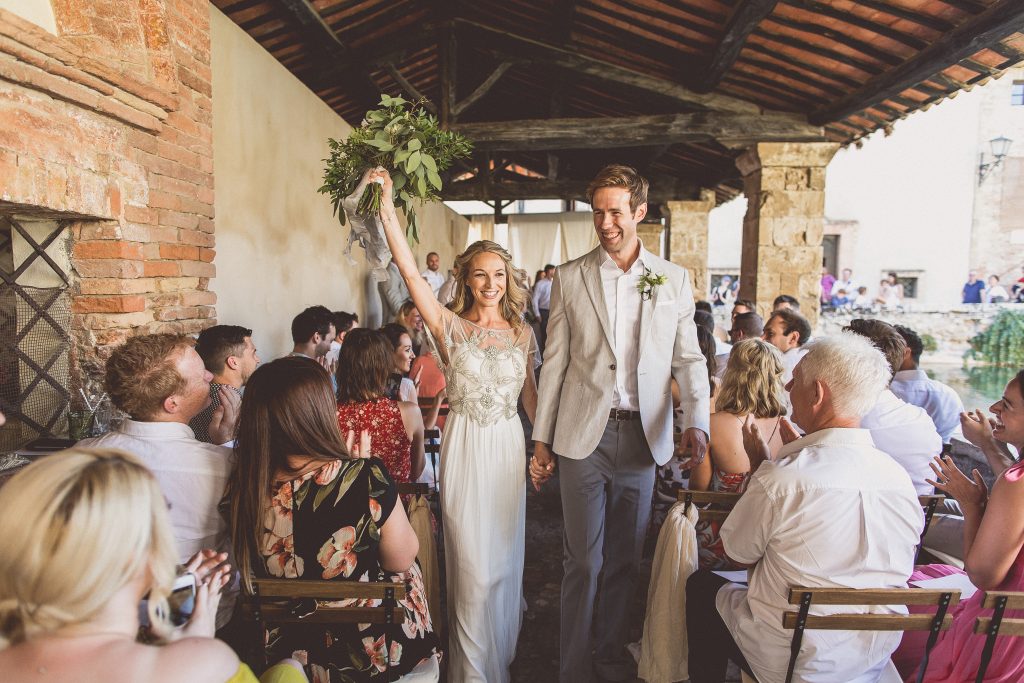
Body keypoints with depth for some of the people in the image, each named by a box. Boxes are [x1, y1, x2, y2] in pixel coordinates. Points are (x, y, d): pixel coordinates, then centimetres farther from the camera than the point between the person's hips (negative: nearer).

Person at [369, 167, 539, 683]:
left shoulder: (522, 332, 4)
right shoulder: (450, 326, -4)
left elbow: (529, 394, 12)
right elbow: (408, 269, -14)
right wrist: (387, 206, -20)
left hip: (508, 446, 3)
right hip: (464, 446, -3)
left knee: (504, 557, 16)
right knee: (472, 564, 4)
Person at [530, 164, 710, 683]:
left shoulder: (674, 279, 6)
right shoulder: (570, 277, 3)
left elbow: (688, 359, 6)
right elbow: (554, 362, 4)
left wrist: (695, 422, -10)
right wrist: (542, 439, 4)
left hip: (643, 438, 1)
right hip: (583, 436, -1)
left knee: (625, 558, 14)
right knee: (583, 561, 6)